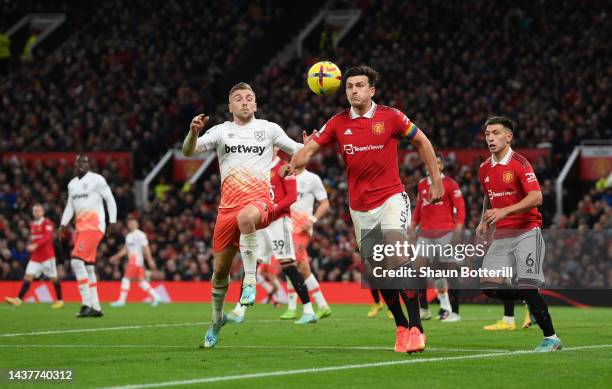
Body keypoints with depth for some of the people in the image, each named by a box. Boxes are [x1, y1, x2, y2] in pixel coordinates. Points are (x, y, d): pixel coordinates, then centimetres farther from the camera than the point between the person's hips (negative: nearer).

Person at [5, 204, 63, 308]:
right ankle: (19, 299, -12)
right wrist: (30, 245, 8)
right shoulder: (32, 225, 14)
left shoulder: (47, 223, -9)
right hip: (35, 256, 6)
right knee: (28, 276, -5)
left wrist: (35, 245, -33)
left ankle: (59, 300, 16)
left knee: (53, 278, 3)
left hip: (47, 255, -6)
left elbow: (47, 237, -23)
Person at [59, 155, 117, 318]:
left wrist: (113, 222, -8)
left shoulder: (96, 180, -6)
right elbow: (70, 206, 24)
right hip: (81, 228, 8)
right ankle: (96, 307, 10)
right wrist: (63, 225, 15)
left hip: (94, 226, -8)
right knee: (88, 268, 7)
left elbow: (110, 200, -3)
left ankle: (86, 303, -18)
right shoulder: (72, 184, 16)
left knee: (77, 260, -19)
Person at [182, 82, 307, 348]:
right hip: (228, 206, 3)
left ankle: (250, 280, -32)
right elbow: (189, 151, -2)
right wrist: (193, 132, -24)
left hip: (259, 201, -3)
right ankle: (217, 319, 30)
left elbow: (297, 151, 15)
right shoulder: (221, 131, 9)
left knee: (245, 216, -41)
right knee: (220, 268, 6)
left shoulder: (268, 129, 9)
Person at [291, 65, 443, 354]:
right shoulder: (338, 123, 3)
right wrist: (292, 165, -23)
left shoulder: (390, 117, -4)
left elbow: (421, 142, 8)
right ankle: (401, 327, 20)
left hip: (391, 198, -4)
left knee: (398, 260, -21)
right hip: (360, 208, 4)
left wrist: (436, 179, 6)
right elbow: (310, 149, -2)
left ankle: (416, 328, -18)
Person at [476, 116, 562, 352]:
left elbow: (536, 198, -21)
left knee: (527, 287, -16)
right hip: (501, 235, 7)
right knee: (489, 286, -5)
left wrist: (504, 211, -29)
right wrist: (484, 223, 11)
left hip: (526, 232, -7)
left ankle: (551, 337, -5)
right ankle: (534, 304, 18)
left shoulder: (519, 164, -11)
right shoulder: (485, 169, 11)